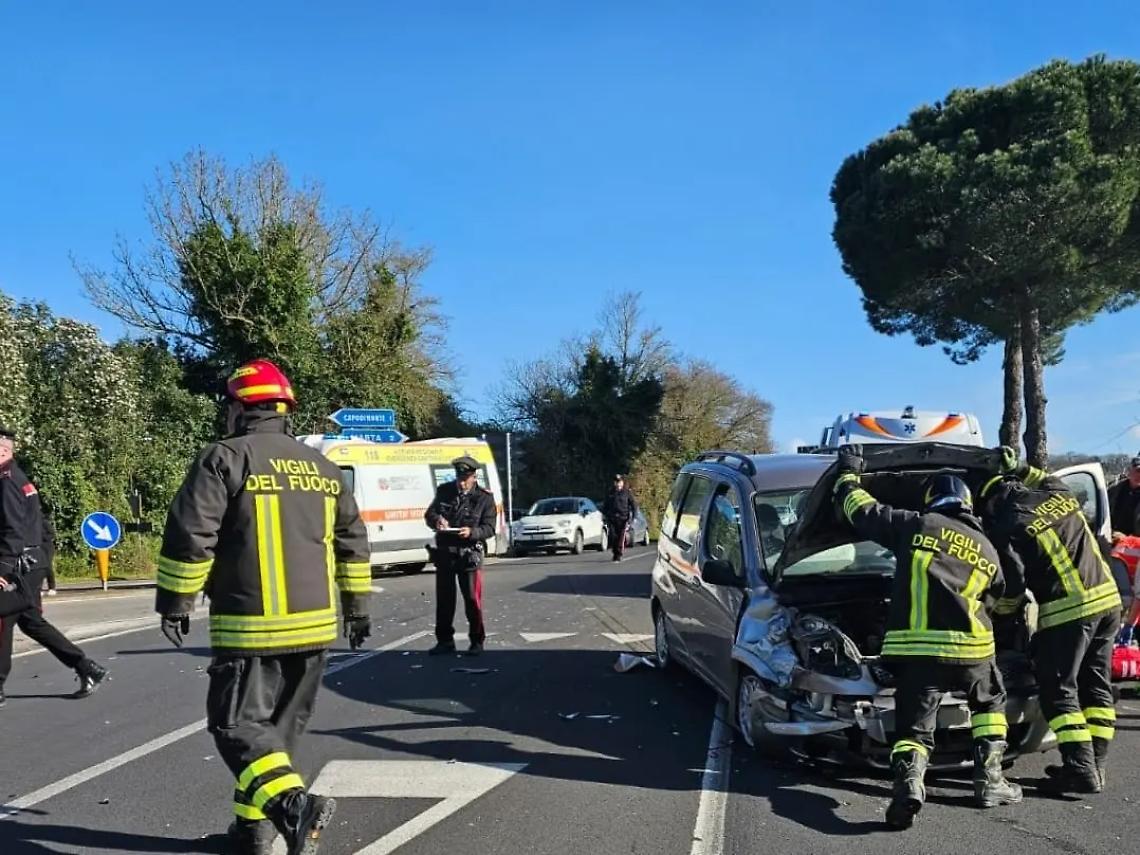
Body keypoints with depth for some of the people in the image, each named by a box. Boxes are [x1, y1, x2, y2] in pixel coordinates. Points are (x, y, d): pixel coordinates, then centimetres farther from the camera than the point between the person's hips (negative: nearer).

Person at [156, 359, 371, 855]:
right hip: (314, 625, 6)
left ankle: (292, 805, -23)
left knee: (238, 725, -2)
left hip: (250, 627, -6)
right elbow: (352, 541, 18)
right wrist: (356, 605, 26)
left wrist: (175, 603, -2)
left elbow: (188, 537, -12)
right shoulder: (322, 467, 13)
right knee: (280, 727, 16)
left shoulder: (224, 459, -6)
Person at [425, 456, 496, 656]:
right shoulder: (444, 491, 4)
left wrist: (471, 532, -26)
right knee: (444, 599, 9)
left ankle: (477, 642, 9)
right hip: (444, 554, 4)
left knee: (472, 600, -2)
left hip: (469, 555, -3)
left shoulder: (484, 498, -5)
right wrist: (437, 520, -16)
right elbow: (429, 515, 8)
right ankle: (445, 641, 19)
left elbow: (489, 528, -7)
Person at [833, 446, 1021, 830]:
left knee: (914, 727, 4)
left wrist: (848, 474, 30)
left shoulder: (915, 525, 7)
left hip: (915, 648, -2)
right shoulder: (986, 549, 19)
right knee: (990, 704, 29)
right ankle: (989, 780, 20)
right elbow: (1005, 598, 36)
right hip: (969, 646, 2)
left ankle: (908, 783, -23)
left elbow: (860, 509, 14)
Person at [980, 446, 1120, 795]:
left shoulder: (1009, 529, -7)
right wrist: (1019, 469, 40)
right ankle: (1096, 764, 14)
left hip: (1067, 610, -7)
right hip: (1107, 599, 7)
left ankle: (1081, 770, -5)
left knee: (1059, 691, 1)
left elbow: (1011, 587, -6)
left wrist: (998, 611, 13)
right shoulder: (1060, 494, 11)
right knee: (1096, 686, 13)